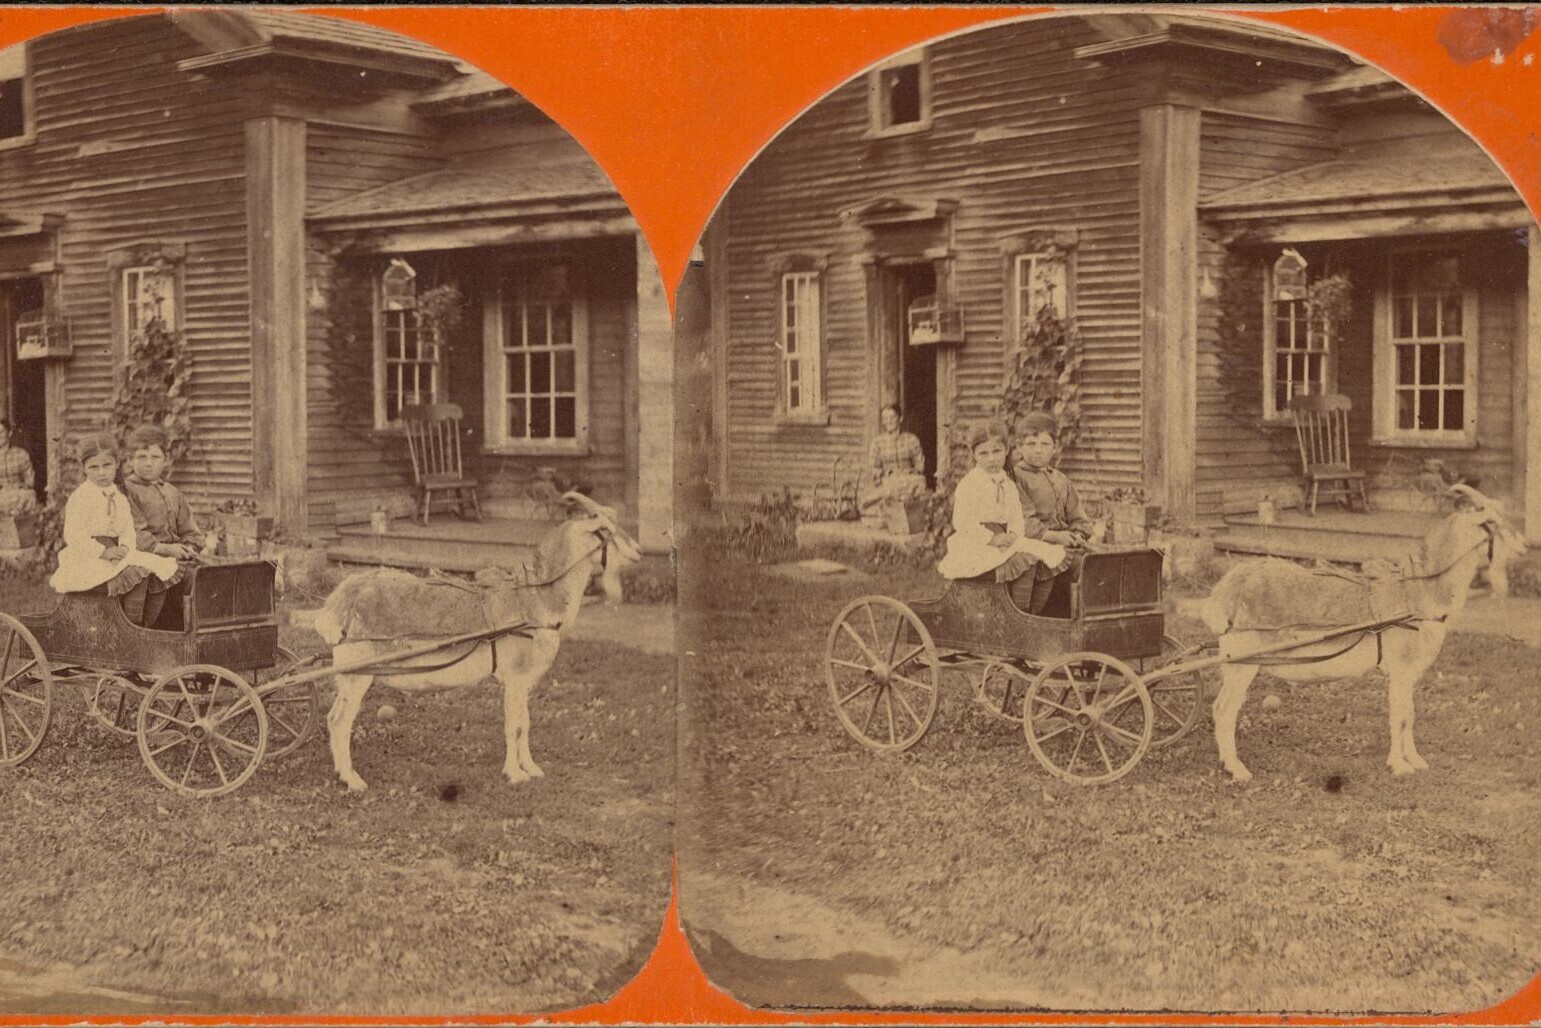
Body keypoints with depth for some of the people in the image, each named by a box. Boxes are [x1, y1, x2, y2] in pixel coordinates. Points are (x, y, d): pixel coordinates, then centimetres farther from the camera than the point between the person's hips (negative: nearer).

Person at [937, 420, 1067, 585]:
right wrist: (991, 538, -20)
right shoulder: (968, 485, -6)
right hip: (974, 546, -7)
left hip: (1002, 541, 7)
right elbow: (963, 523, -14)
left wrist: (1012, 535, -14)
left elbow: (1016, 518, 9)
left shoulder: (1009, 485, 14)